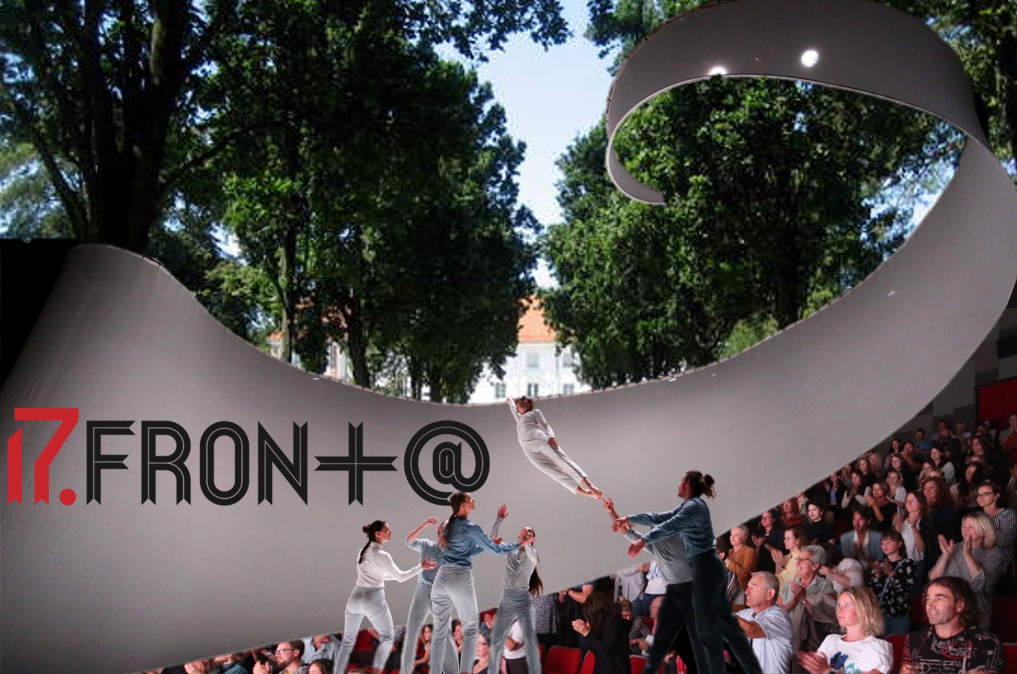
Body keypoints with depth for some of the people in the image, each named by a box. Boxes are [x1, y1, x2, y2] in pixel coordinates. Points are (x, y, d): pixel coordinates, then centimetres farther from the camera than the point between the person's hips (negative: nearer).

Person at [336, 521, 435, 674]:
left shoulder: (363, 552, 12)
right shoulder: (382, 555, -11)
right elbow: (400, 577, -7)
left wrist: (393, 575, 23)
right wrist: (421, 567, -2)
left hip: (356, 597, 6)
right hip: (373, 599, -6)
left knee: (348, 640, 14)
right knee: (388, 637, 7)